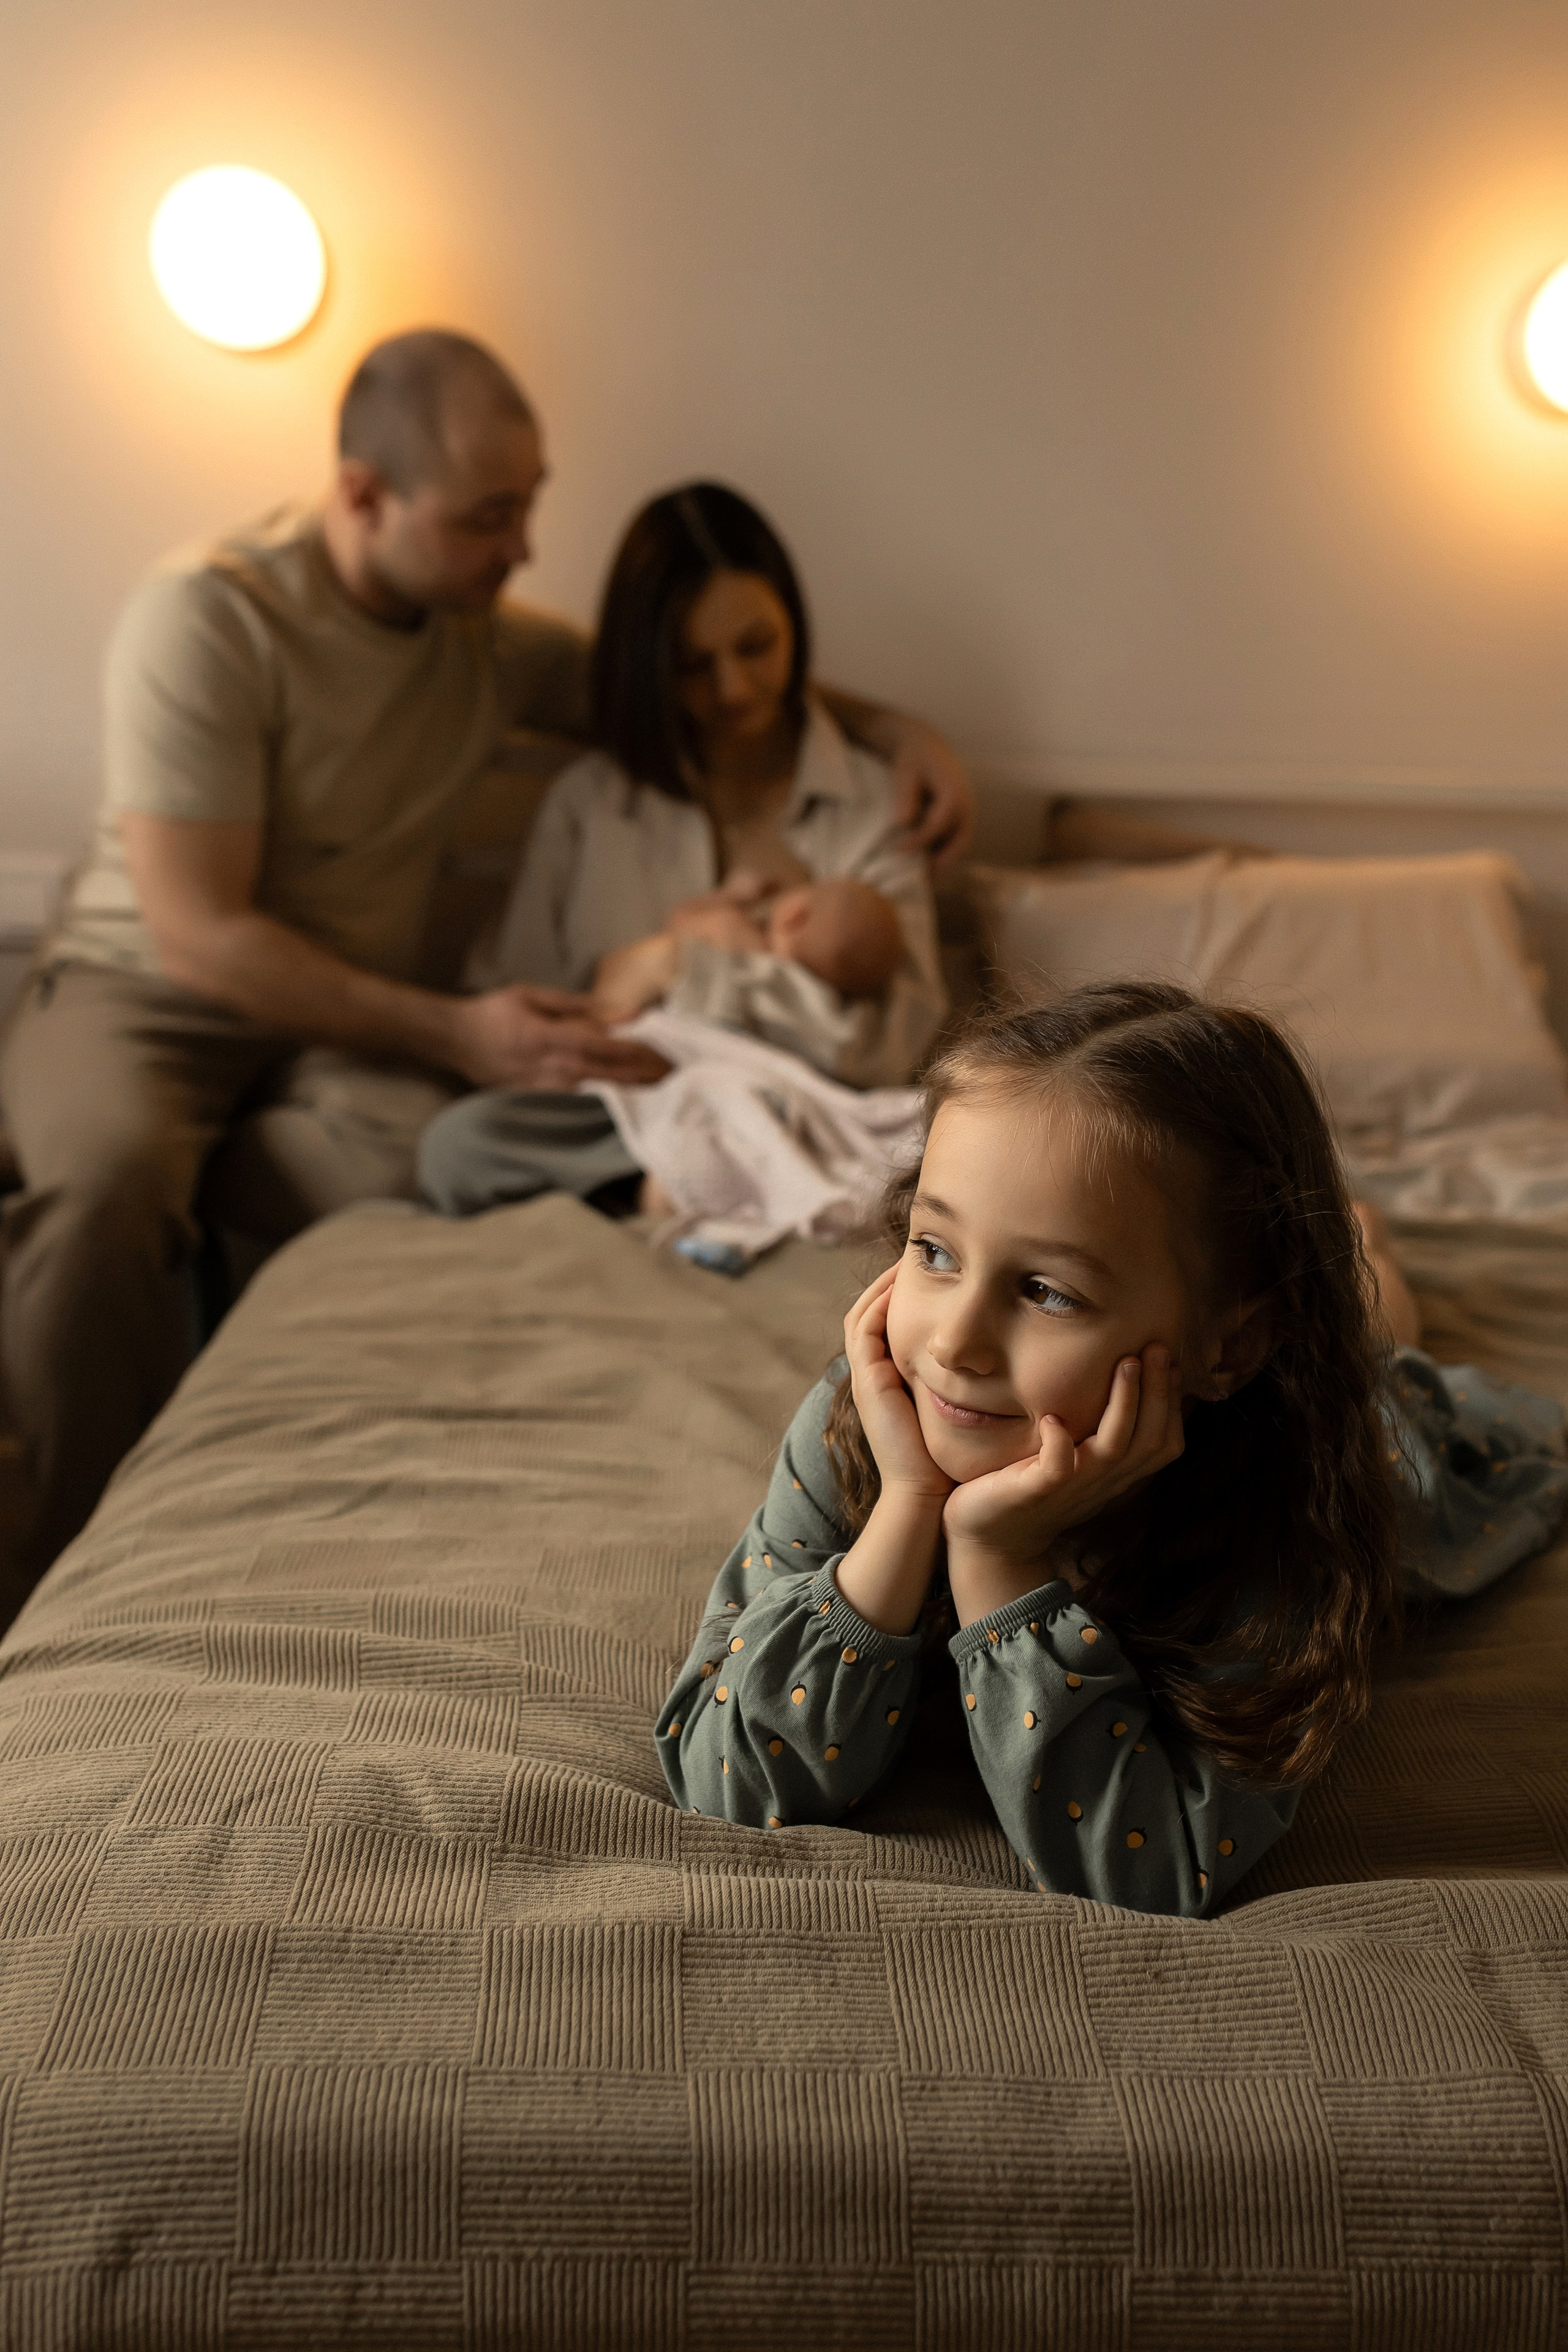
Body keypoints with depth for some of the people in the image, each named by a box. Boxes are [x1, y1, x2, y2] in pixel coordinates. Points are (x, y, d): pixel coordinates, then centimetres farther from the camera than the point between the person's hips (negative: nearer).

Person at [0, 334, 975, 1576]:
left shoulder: (490, 634, 3)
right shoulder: (206, 618, -15)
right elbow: (200, 936, -20)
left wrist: (889, 726, 1)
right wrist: (455, 1033, -26)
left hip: (345, 1021, 4)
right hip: (141, 996, -3)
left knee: (424, 1159, -34)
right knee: (106, 1179, -39)